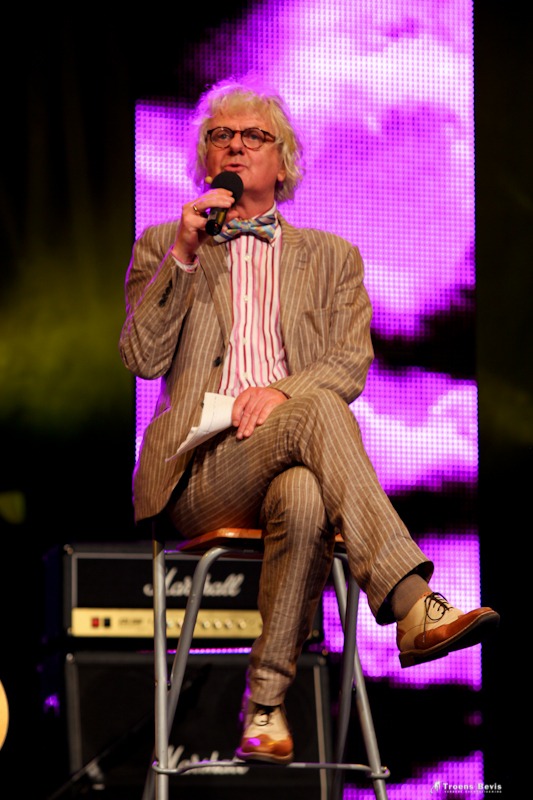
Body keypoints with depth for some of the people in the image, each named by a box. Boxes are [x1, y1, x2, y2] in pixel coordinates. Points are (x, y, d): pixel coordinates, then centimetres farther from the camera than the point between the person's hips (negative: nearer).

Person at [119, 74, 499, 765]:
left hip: (288, 463, 2)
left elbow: (352, 365, 7)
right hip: (198, 472, -2)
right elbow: (142, 358, 4)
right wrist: (183, 254, -5)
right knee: (316, 410, -35)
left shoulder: (332, 258, 22)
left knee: (304, 499, -39)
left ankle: (266, 702, -35)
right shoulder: (162, 248, 20)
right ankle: (413, 605, -48)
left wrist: (282, 390, -14)